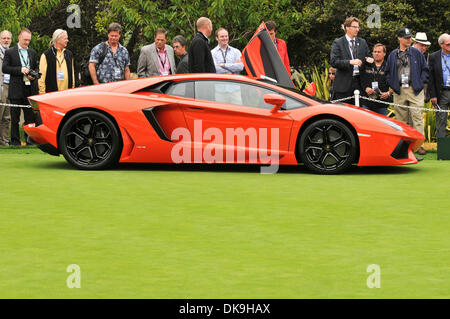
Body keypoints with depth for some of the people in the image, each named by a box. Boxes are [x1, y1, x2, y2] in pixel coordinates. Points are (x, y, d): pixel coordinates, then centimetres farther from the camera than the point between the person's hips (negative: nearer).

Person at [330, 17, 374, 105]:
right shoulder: (338, 43, -1)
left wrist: (370, 60, -7)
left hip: (359, 84, 4)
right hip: (343, 84, -4)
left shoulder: (362, 42, 15)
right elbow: (333, 62, -12)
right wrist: (350, 62, -24)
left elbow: (368, 56, 19)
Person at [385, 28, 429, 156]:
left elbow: (425, 69, 10)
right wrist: (391, 85, 7)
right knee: (401, 118, 3)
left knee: (417, 117, -10)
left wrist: (421, 83, -1)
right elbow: (387, 71, 19)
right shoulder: (393, 55, 11)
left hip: (415, 89, -2)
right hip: (399, 91, 2)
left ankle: (419, 144, -11)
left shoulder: (417, 53, 6)